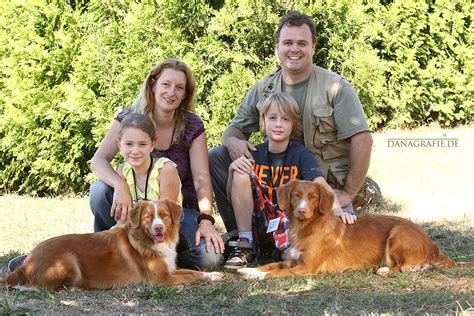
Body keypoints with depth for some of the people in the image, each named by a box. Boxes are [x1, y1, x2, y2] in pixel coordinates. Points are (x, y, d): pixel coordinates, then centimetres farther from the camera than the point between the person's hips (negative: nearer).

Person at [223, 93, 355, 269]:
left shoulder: (301, 155, -3)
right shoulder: (254, 154, 5)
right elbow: (232, 197, 5)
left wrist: (336, 208, -41)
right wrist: (232, 170, -16)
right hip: (258, 221, 4)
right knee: (242, 174, -18)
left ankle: (280, 249, -1)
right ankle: (245, 245, -13)